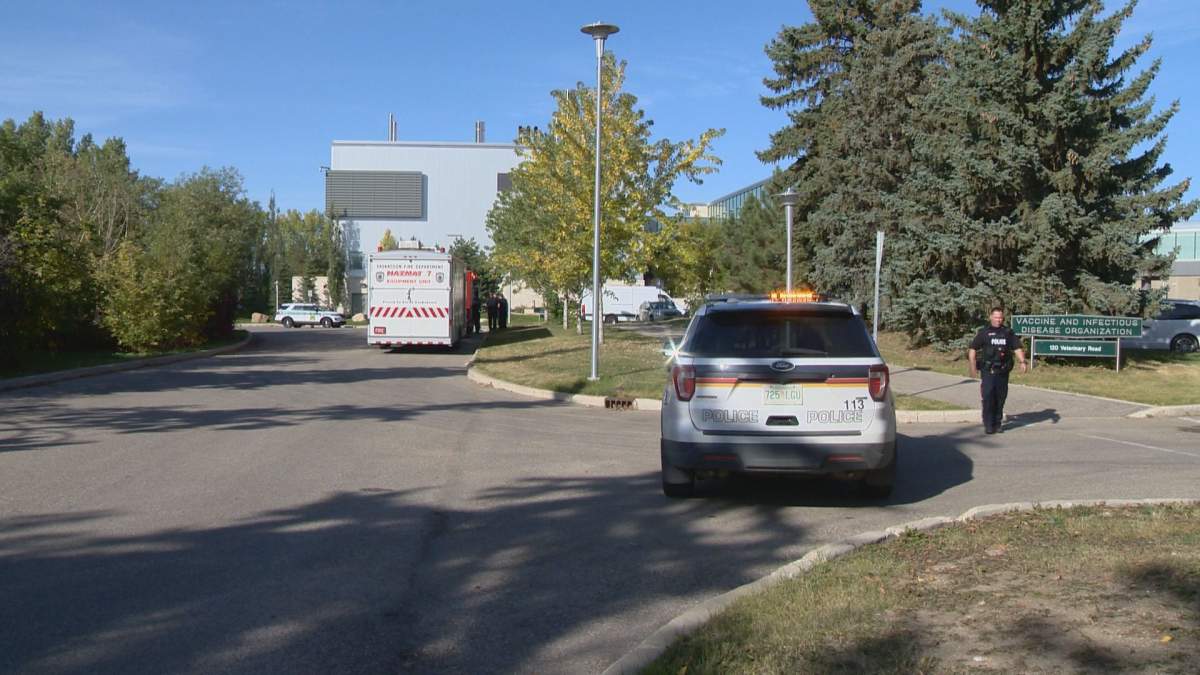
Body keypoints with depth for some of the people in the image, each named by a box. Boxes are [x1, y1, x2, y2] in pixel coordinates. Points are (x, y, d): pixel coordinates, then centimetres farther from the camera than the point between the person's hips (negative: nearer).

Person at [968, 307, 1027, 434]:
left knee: (1000, 397, 7)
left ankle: (998, 423, 19)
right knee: (988, 396, -10)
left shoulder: (1008, 332, 10)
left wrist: (1022, 362, -6)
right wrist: (972, 366, -6)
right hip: (988, 371, -3)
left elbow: (1017, 348, 10)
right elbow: (972, 350, 2)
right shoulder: (984, 332, 2)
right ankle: (988, 425, -4)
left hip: (1003, 371, 3)